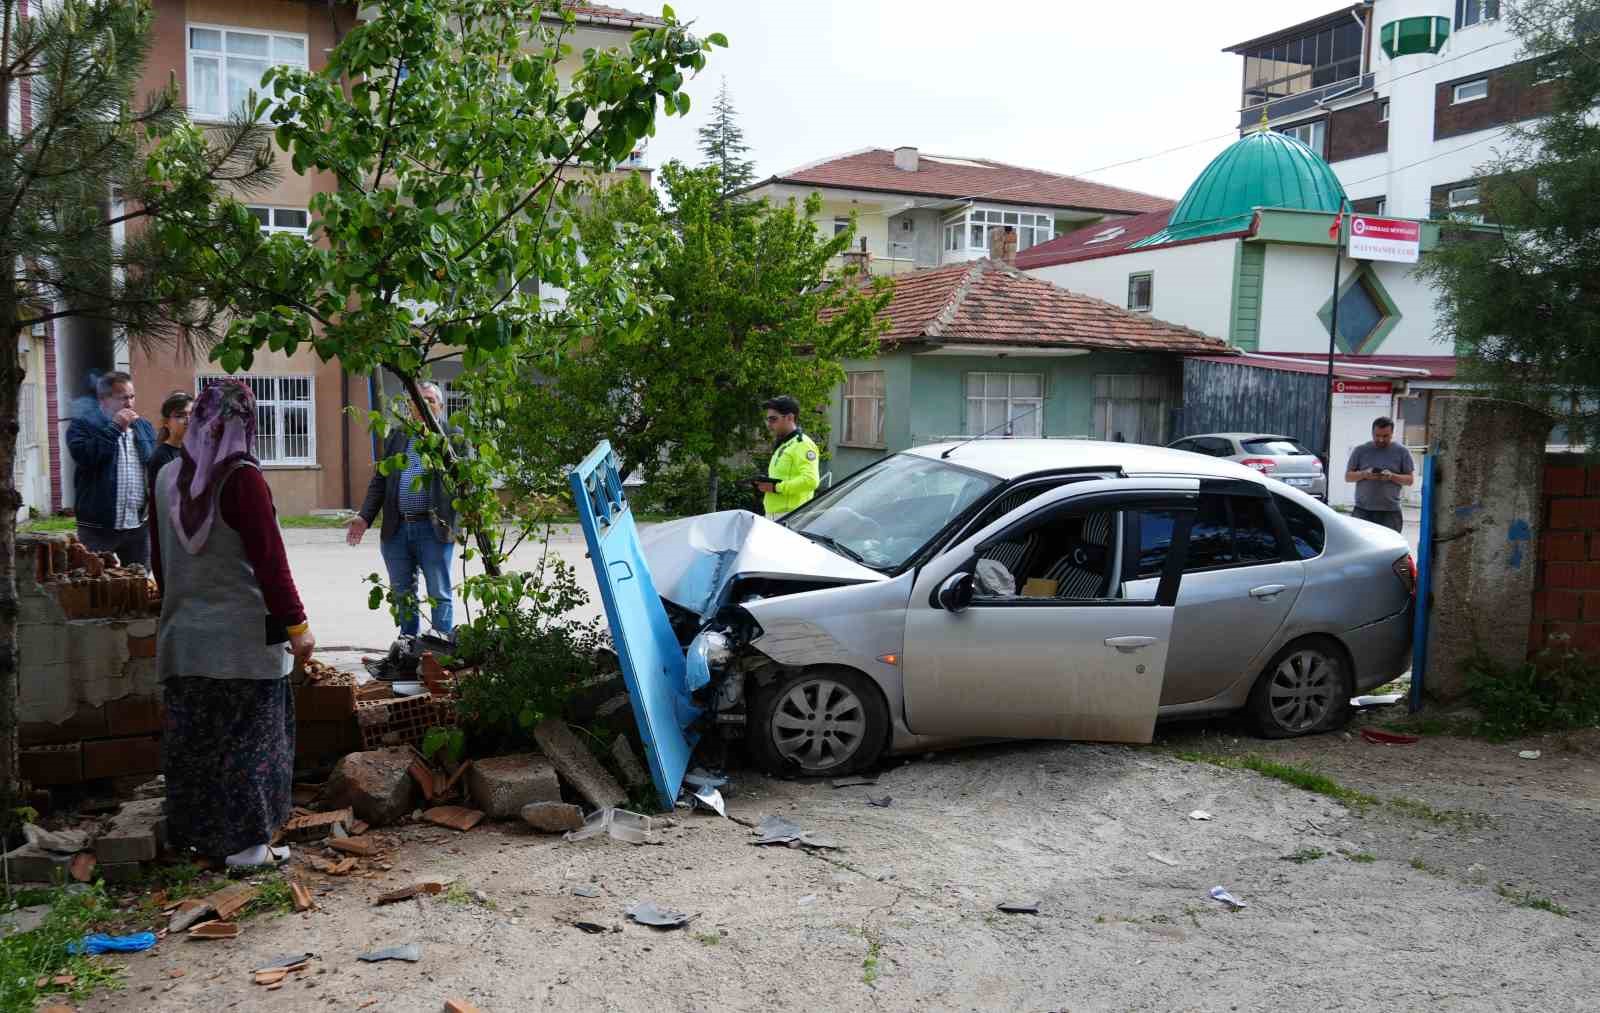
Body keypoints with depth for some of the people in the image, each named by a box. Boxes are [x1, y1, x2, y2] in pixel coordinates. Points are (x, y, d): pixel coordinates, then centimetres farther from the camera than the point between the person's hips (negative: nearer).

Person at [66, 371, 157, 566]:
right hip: (98, 527, -5)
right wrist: (115, 427, -16)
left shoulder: (144, 427, 14)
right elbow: (83, 456, -22)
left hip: (138, 526, 5)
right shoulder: (83, 425, -3)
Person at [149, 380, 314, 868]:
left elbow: (161, 558, 14)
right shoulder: (242, 479, -15)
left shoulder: (167, 479, 4)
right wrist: (296, 623, -9)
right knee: (247, 737, 3)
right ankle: (245, 842, 7)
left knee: (192, 738, 14)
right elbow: (269, 559, -16)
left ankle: (194, 833, 24)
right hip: (243, 636, -6)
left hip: (183, 635, 6)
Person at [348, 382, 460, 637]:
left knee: (440, 595, 2)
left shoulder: (453, 437, 2)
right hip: (396, 530, 4)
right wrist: (365, 517, 5)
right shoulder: (395, 438, 14)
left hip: (434, 529, -4)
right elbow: (379, 481, 14)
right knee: (402, 595, 13)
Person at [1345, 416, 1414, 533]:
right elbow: (1348, 476, 7)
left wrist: (1392, 476, -14)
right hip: (1363, 510, 1)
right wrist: (1364, 474, -13)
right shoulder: (1360, 451, 8)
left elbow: (1410, 479, 6)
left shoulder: (1402, 452, 7)